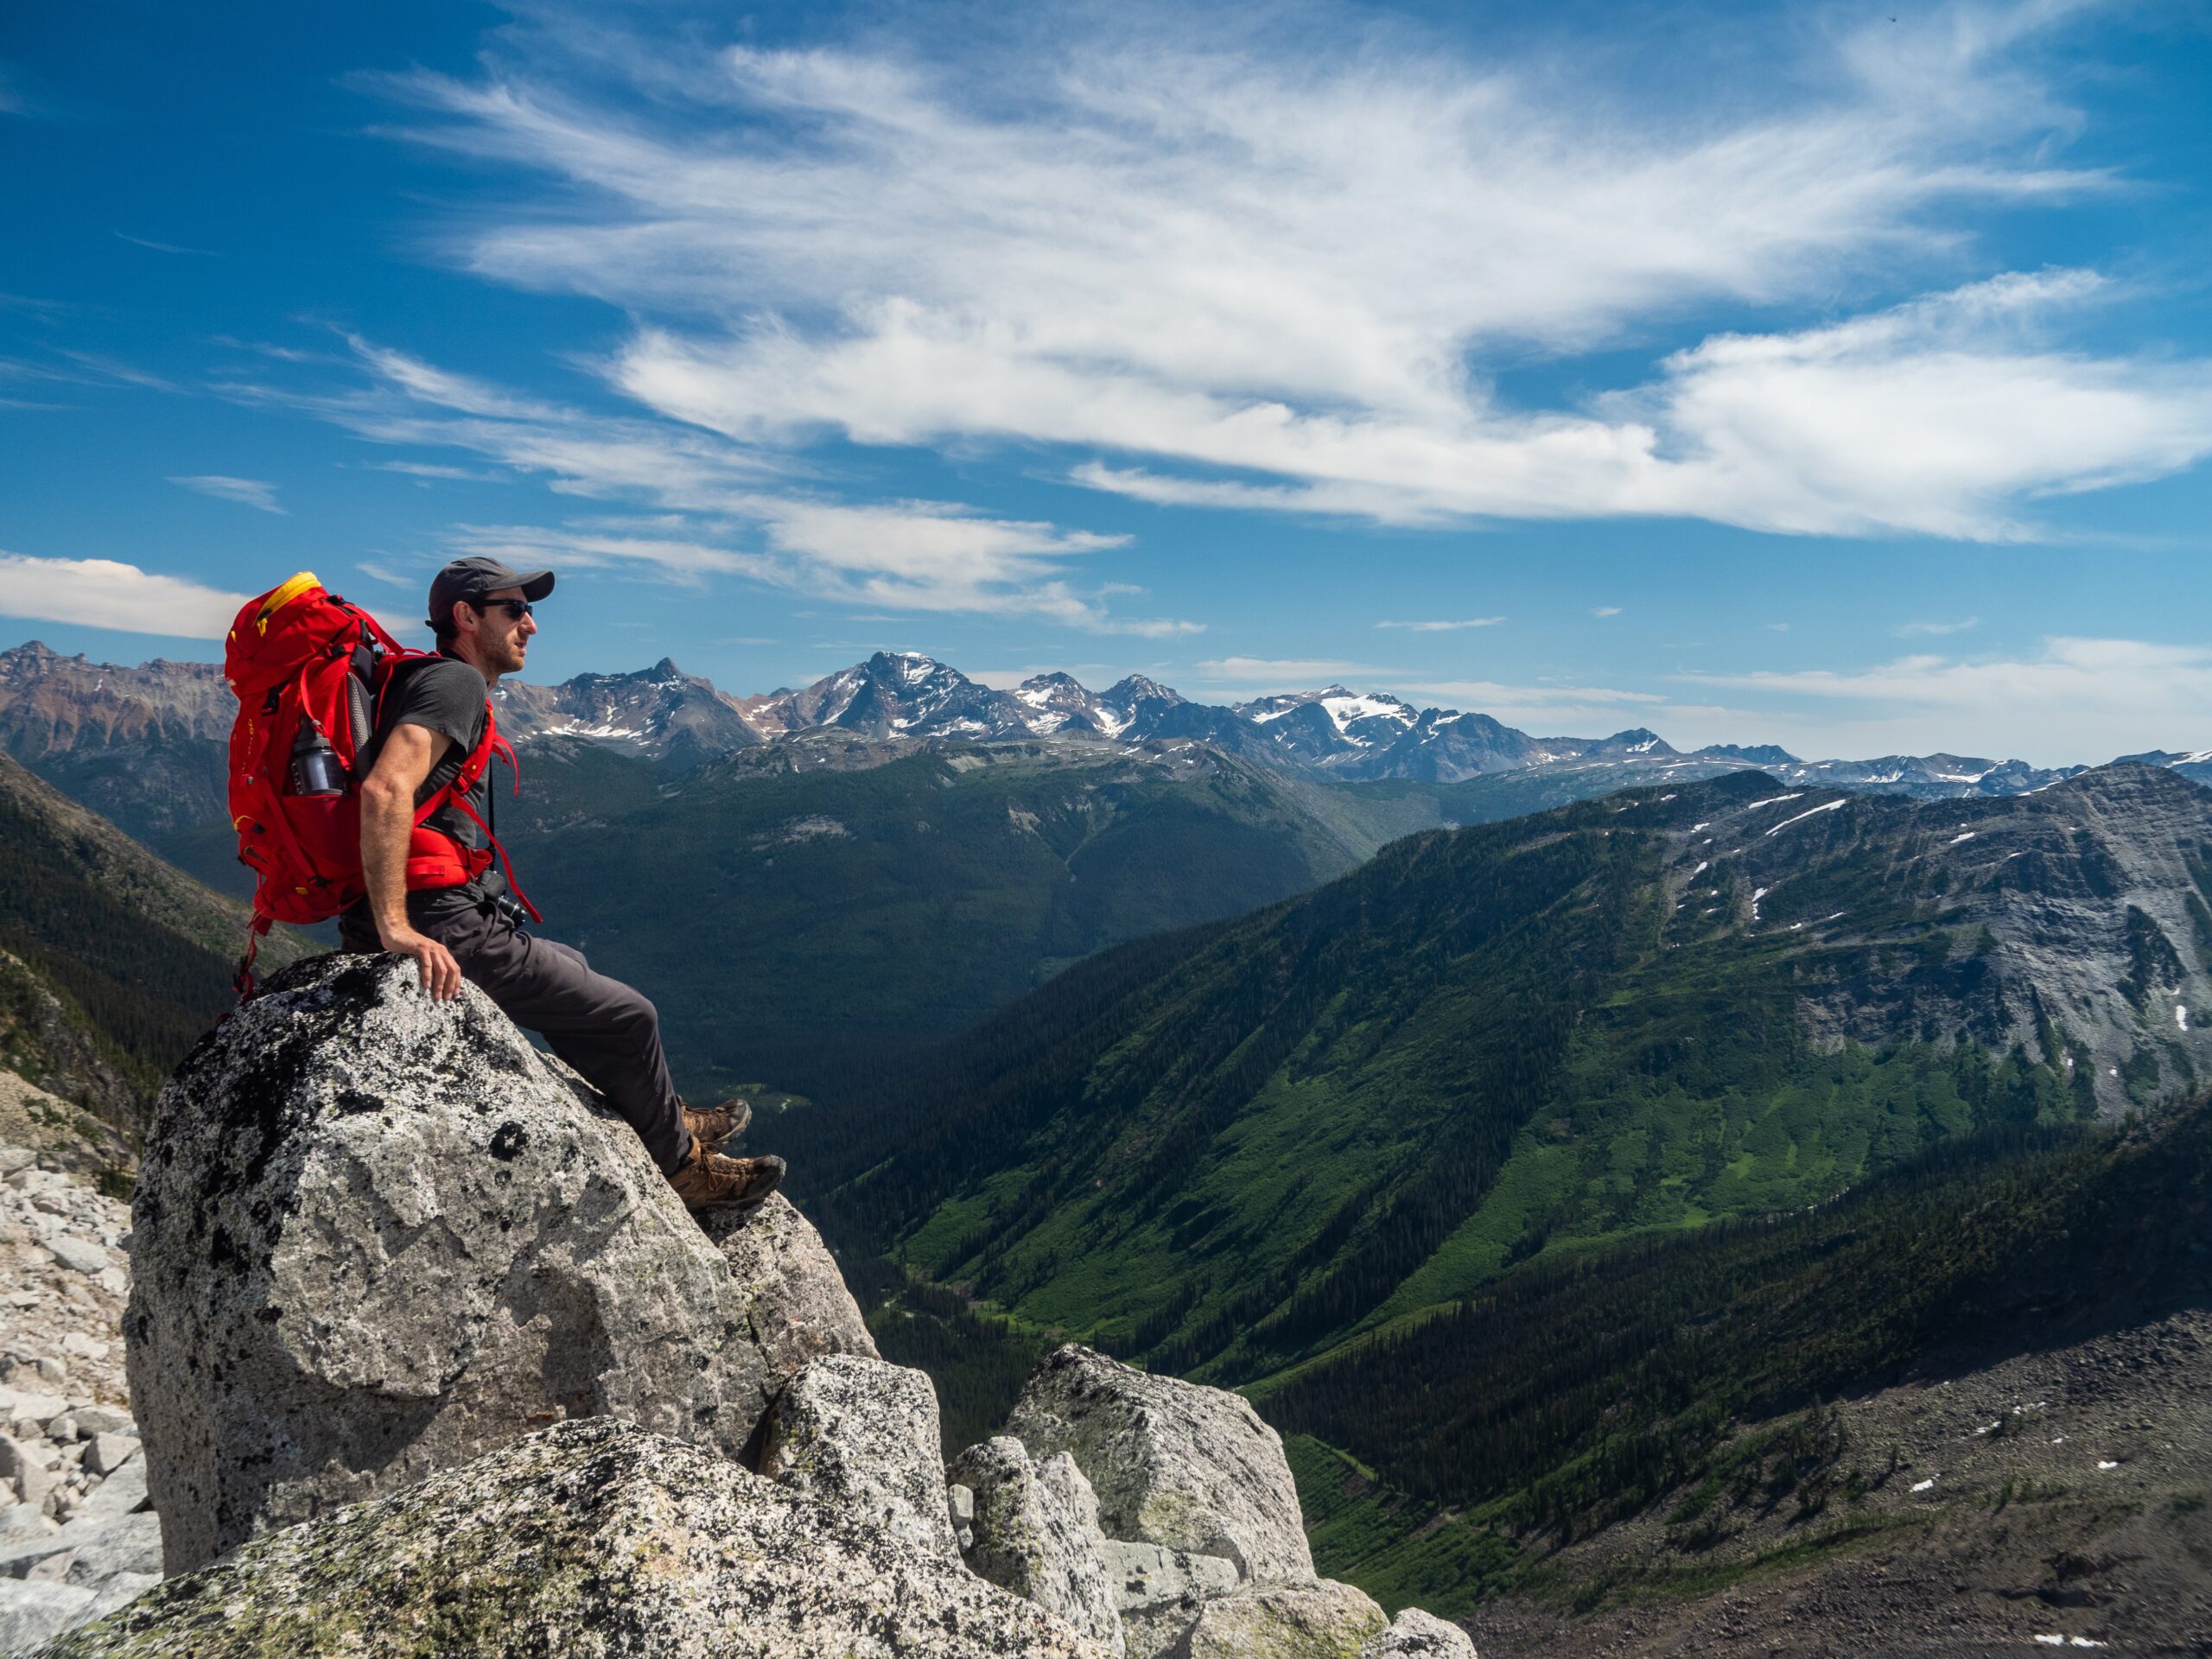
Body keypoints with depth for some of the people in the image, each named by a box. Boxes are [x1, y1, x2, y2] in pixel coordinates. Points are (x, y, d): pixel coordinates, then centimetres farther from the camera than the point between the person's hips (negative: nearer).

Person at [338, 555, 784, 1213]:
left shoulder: (422, 681, 19)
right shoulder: (456, 683, -13)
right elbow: (385, 790, -29)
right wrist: (396, 928, -29)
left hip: (430, 918, 11)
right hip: (445, 931, -11)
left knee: (572, 968, 30)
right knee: (628, 1016, 1)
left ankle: (666, 1118, 38)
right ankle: (680, 1165, 20)